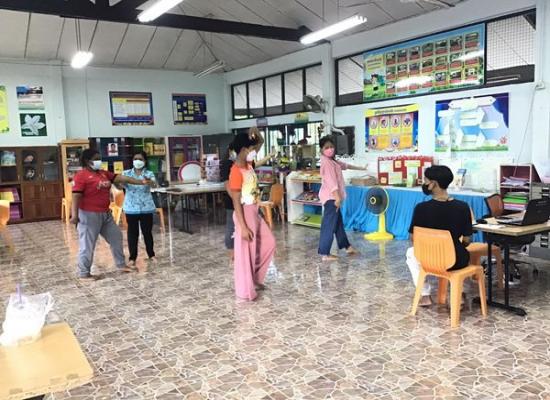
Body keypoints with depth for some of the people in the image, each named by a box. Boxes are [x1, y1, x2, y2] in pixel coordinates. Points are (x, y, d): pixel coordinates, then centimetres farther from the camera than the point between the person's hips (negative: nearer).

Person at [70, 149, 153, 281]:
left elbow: (121, 178, 10)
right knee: (87, 244, -1)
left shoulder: (103, 173, 11)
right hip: (89, 215, -9)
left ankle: (121, 265, 28)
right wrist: (74, 214, -27)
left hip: (105, 214, 9)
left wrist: (141, 182, 5)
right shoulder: (81, 175, -13)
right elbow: (76, 196, -19)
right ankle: (84, 274, 11)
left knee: (116, 237, 15)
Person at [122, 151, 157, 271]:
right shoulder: (126, 173, 2)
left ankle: (151, 255, 26)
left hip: (146, 207, 0)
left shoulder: (149, 174, -2)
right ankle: (132, 258, 13)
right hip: (131, 208, 1)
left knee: (147, 232, 8)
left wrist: (149, 181, -47)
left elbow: (154, 183, -23)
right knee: (132, 233, 5)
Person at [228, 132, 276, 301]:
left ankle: (255, 278, 32)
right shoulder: (236, 172, -22)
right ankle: (245, 291, 16)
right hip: (245, 214, -10)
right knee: (246, 252, 1)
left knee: (269, 243, 19)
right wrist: (243, 227, -24)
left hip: (255, 213, 10)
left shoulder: (248, 164, 5)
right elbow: (236, 202, -23)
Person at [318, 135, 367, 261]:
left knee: (338, 222, 19)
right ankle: (325, 254, -4)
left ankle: (346, 246, 33)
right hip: (331, 197, -11)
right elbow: (331, 181, -24)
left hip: (333, 197, 11)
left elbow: (345, 165, 32)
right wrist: (337, 198, -28)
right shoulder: (326, 162, -17)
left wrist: (361, 168, 43)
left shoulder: (332, 161, 16)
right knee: (329, 224, -8)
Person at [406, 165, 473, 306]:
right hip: (458, 261, 2)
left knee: (411, 253, 32)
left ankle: (425, 295, 26)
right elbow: (466, 240, -4)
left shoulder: (421, 208, -18)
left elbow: (413, 238, -6)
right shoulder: (463, 207, -12)